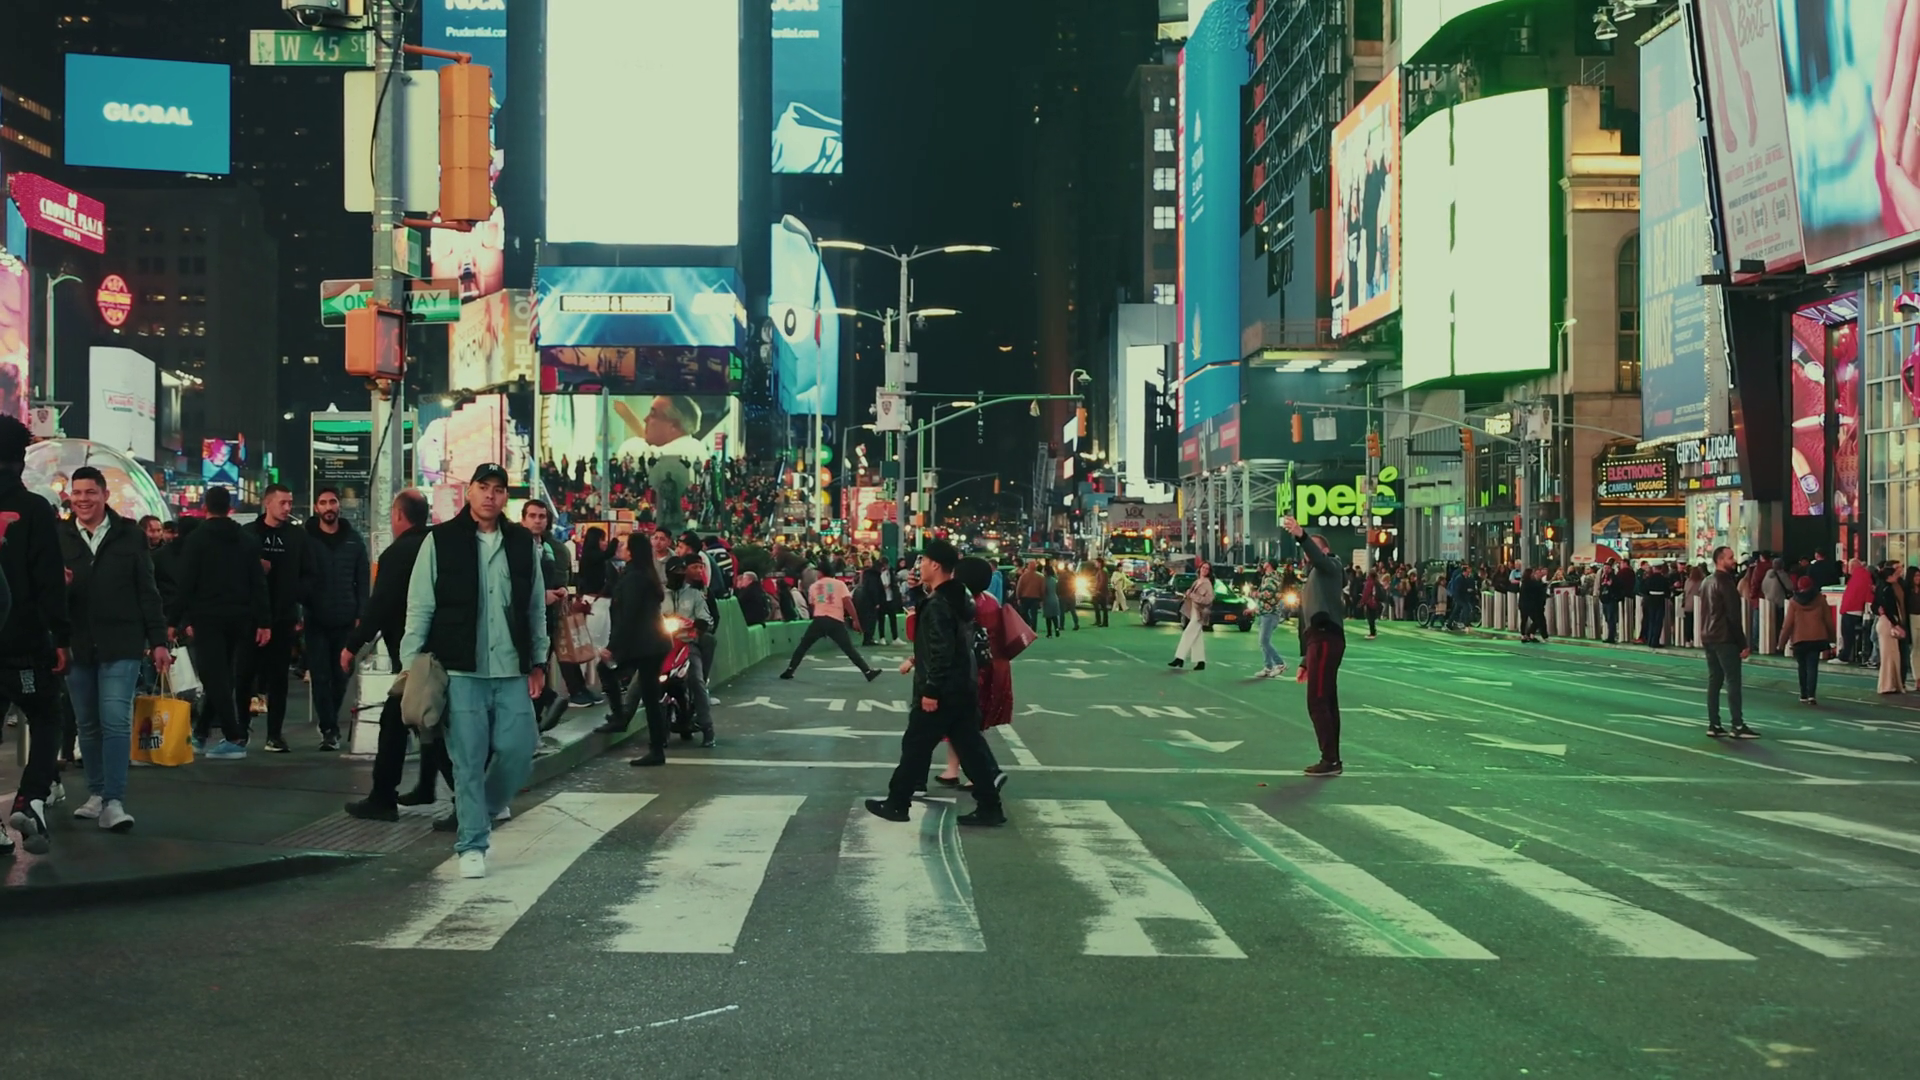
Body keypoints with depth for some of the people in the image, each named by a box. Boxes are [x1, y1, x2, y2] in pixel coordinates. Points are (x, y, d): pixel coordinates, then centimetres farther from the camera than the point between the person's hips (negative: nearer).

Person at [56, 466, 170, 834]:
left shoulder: (129, 536, 1)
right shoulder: (59, 537, 3)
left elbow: (147, 592, 3)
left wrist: (158, 640, 0)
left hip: (121, 646, -3)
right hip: (77, 647, 3)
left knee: (116, 722, -10)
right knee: (88, 725, 12)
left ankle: (114, 802, -11)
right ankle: (96, 794, 25)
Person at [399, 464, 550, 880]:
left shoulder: (523, 543, 8)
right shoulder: (441, 541, -2)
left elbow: (536, 608, 12)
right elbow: (420, 607, -2)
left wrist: (538, 661, 10)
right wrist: (411, 664, -6)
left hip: (512, 672, 3)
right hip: (461, 672, -3)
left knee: (519, 749, 2)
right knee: (469, 761, -1)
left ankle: (486, 808, 31)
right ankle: (472, 845, 9)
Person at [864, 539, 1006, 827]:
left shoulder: (937, 605, -19)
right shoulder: (959, 599, 12)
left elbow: (942, 651, -24)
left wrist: (931, 689, -22)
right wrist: (917, 660, 24)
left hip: (943, 690, -9)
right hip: (963, 687, 9)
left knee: (915, 745, 4)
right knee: (969, 746, 9)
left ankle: (896, 803, 14)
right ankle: (990, 807, 8)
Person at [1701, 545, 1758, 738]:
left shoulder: (1708, 582, 15)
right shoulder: (1726, 582, -13)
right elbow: (1733, 616, -17)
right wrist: (1743, 644, -15)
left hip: (1709, 638, 9)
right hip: (1725, 639, -9)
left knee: (1714, 680, 9)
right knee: (1733, 681, -7)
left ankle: (1714, 725, 9)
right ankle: (1738, 726, -8)